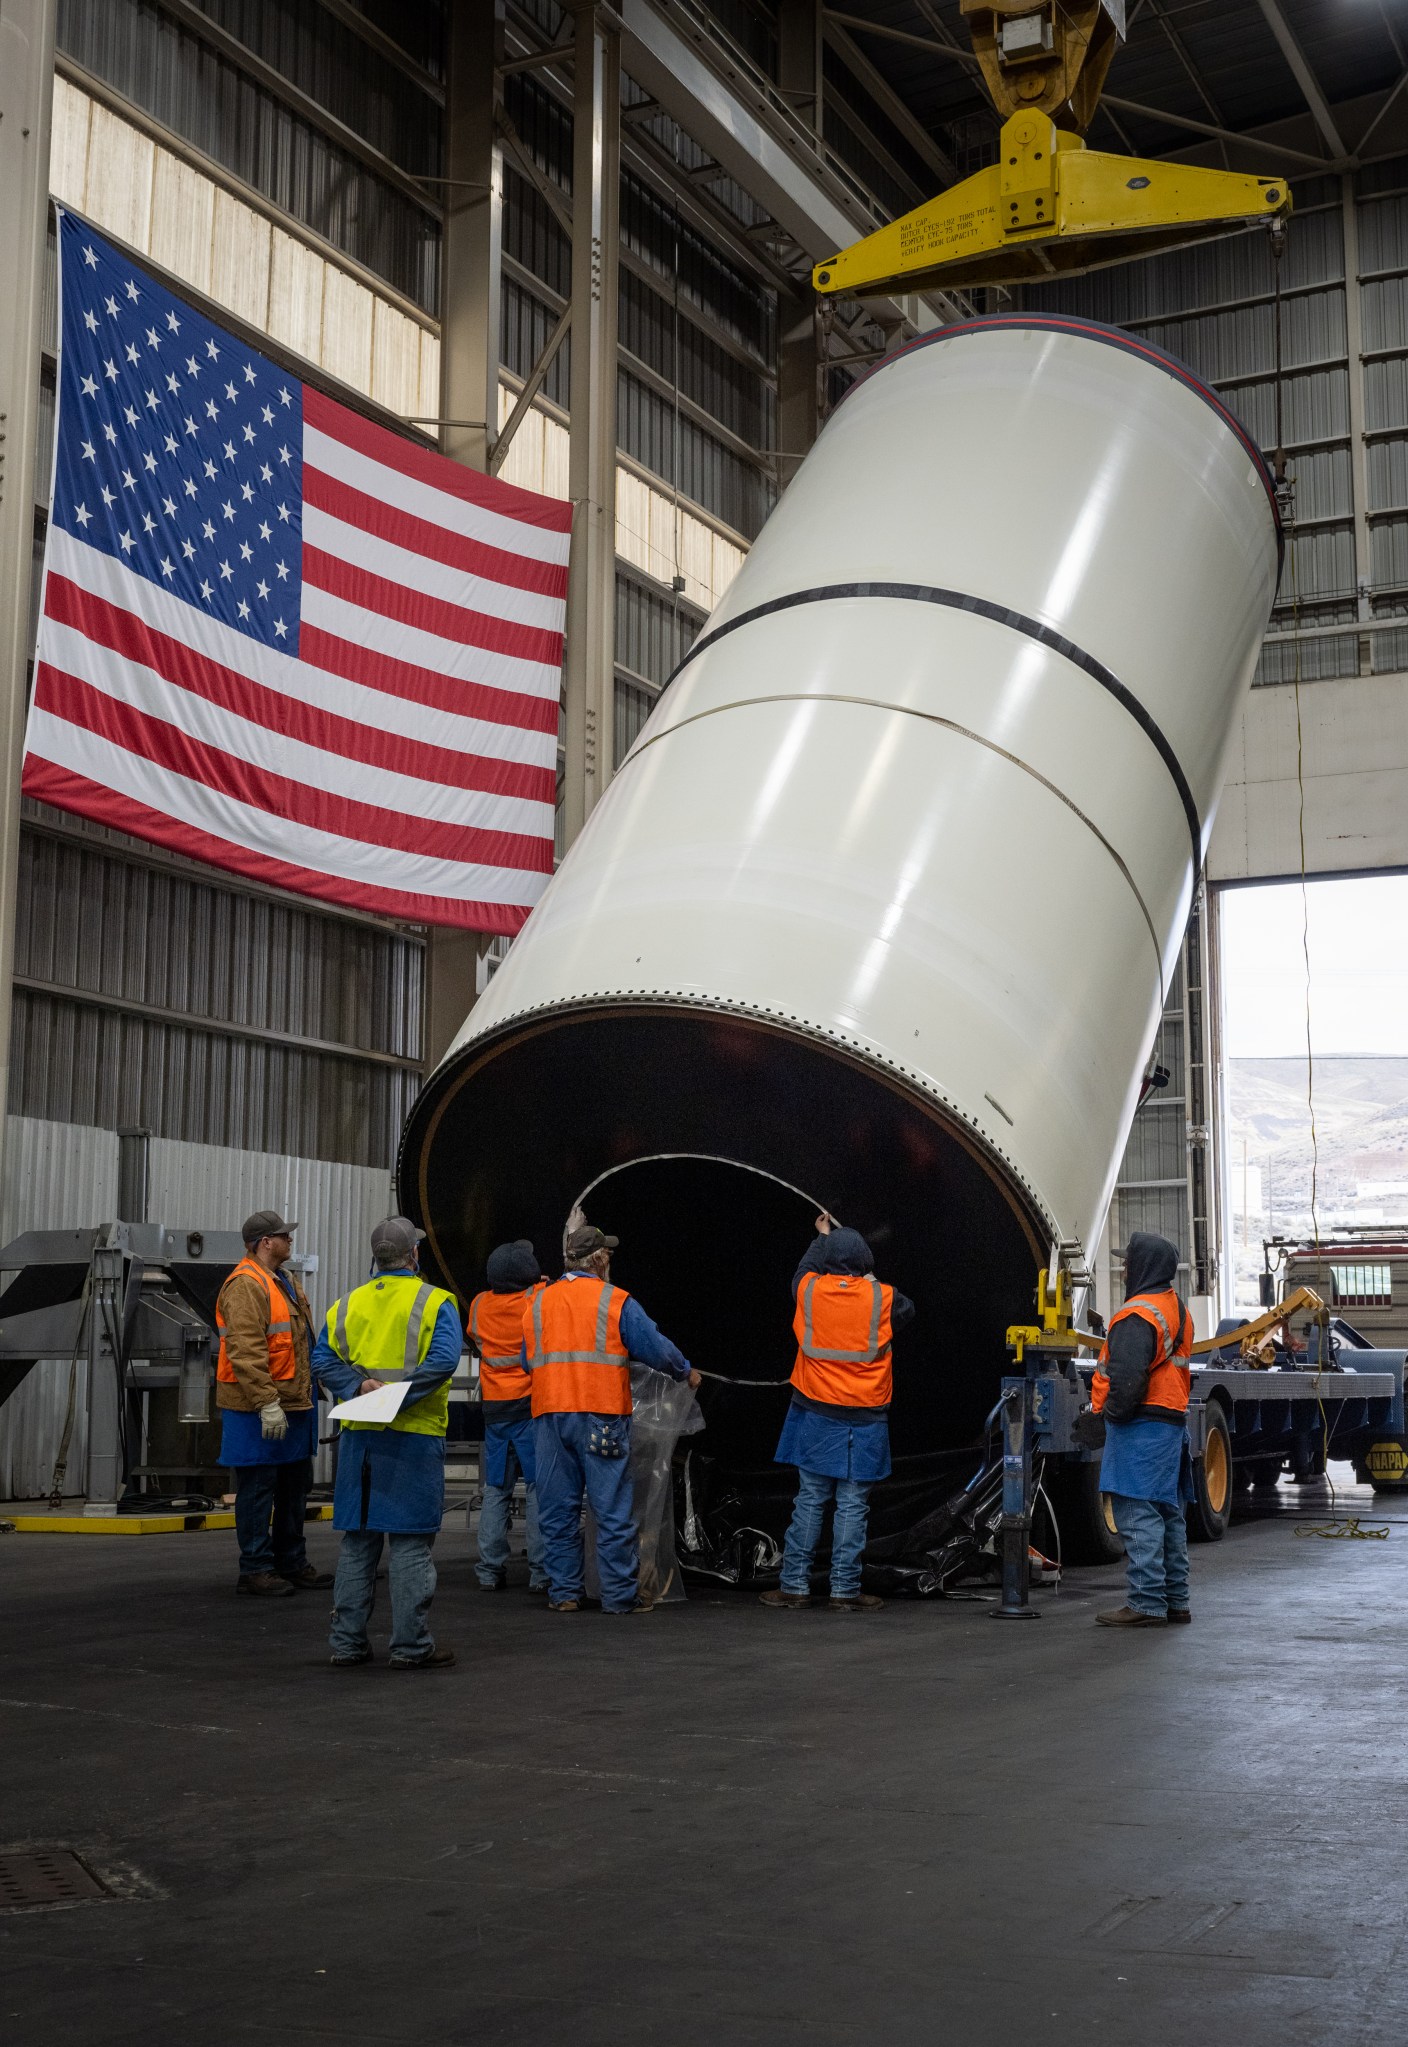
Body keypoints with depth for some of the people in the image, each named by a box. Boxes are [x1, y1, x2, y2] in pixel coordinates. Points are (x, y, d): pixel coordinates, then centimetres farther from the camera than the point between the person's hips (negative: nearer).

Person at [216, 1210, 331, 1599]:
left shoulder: (285, 1282, 17)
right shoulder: (246, 1285, -16)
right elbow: (245, 1351, -24)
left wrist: (307, 1395, 22)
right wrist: (267, 1403, -26)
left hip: (293, 1404, 10)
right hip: (259, 1410, -10)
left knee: (294, 1486, 16)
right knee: (258, 1490, -3)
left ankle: (292, 1562, 27)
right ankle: (256, 1570, 5)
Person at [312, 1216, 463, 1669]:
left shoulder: (348, 1305, 11)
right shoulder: (434, 1303, -4)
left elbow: (323, 1359, 2)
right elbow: (443, 1358, -18)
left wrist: (360, 1386, -7)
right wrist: (400, 1397, -17)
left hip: (358, 1437, 4)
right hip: (414, 1439, -4)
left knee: (357, 1539, 11)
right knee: (410, 1543, 1)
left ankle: (347, 1642, 15)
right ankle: (410, 1644, 2)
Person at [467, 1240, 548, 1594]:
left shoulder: (479, 1304, 3)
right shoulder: (539, 1298, -11)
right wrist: (546, 1283, 14)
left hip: (495, 1406, 4)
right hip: (531, 1404, -4)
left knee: (495, 1488, 11)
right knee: (538, 1487, 0)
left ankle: (490, 1570, 9)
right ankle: (540, 1571, -1)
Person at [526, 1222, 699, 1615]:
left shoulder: (537, 1303, 10)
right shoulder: (615, 1302, -3)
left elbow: (528, 1361, 16)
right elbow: (656, 1348, -3)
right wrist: (686, 1372, 14)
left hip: (549, 1415, 4)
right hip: (602, 1416, -4)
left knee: (558, 1509, 10)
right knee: (612, 1509, 1)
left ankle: (563, 1592, 12)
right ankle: (619, 1595, 3)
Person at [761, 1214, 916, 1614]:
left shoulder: (810, 1291, -3)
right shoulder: (881, 1298, -7)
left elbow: (803, 1270, 21)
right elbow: (908, 1310, 14)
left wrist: (822, 1236, 36)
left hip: (815, 1416, 2)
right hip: (864, 1420, -2)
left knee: (809, 1501, 8)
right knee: (852, 1506, 1)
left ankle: (795, 1585, 10)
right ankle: (845, 1591, 2)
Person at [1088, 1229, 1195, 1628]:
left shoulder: (1138, 1315, -17)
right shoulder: (1177, 1309, 17)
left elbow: (1128, 1376, -26)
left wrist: (1112, 1412, -11)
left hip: (1142, 1427, -11)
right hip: (1173, 1421, 11)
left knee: (1138, 1514, -9)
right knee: (1169, 1514, 14)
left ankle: (1146, 1604, -10)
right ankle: (1175, 1601, 21)